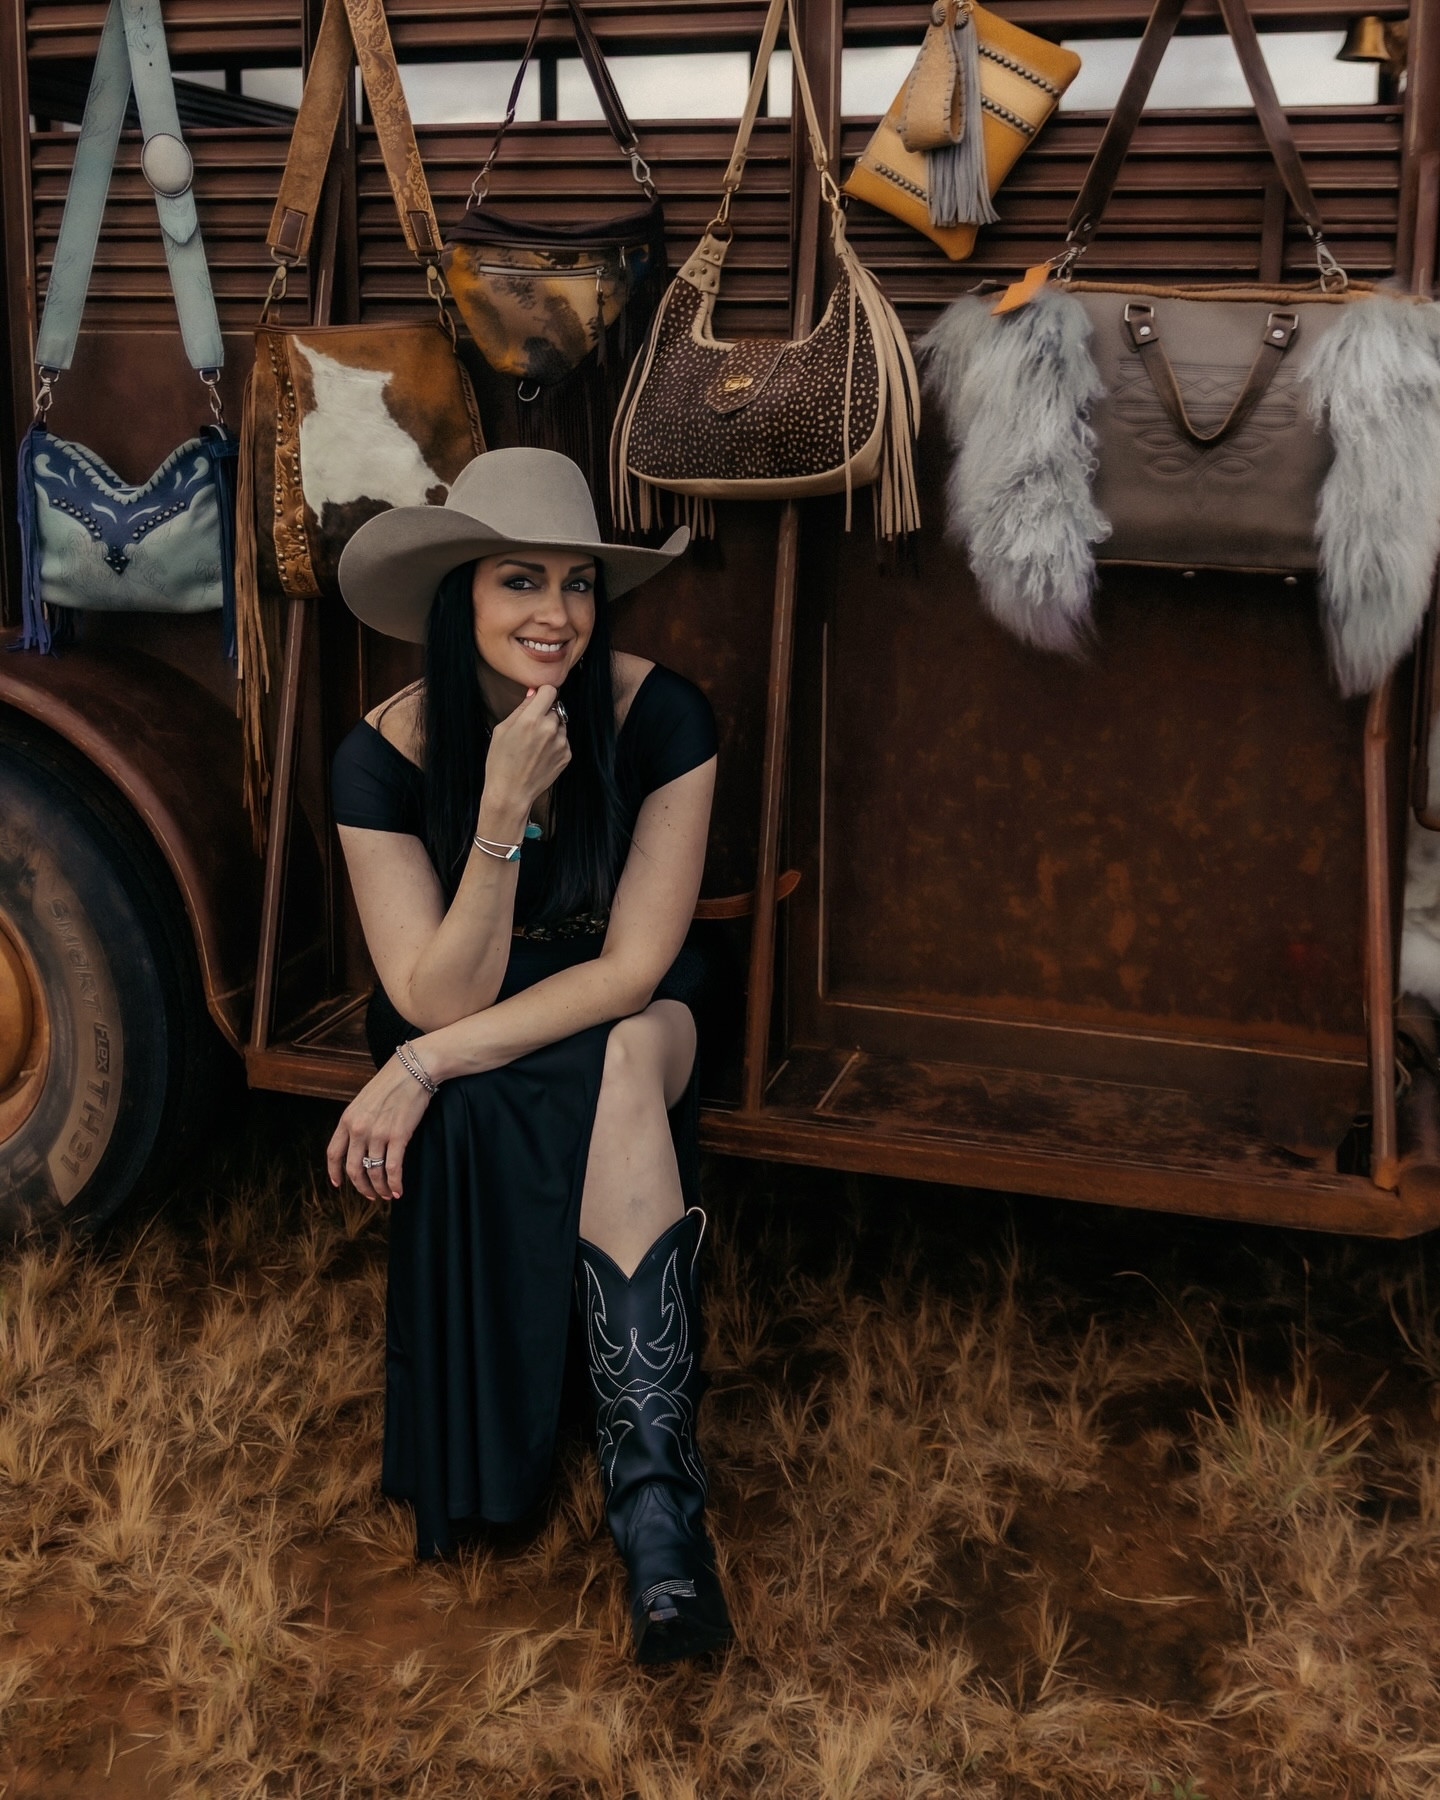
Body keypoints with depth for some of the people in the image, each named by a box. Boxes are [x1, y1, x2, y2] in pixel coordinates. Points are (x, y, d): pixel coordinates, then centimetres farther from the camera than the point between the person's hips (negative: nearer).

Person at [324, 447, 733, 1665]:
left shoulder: (661, 716, -22)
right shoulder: (387, 756, -20)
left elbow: (632, 969, -23)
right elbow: (440, 999, -23)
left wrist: (427, 1069, -28)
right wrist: (504, 810, -36)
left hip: (634, 1018, -1)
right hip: (468, 1032, 1)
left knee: (623, 1063, -35)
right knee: (615, 1085, -32)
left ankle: (652, 1499, -37)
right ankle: (661, 1506, -20)